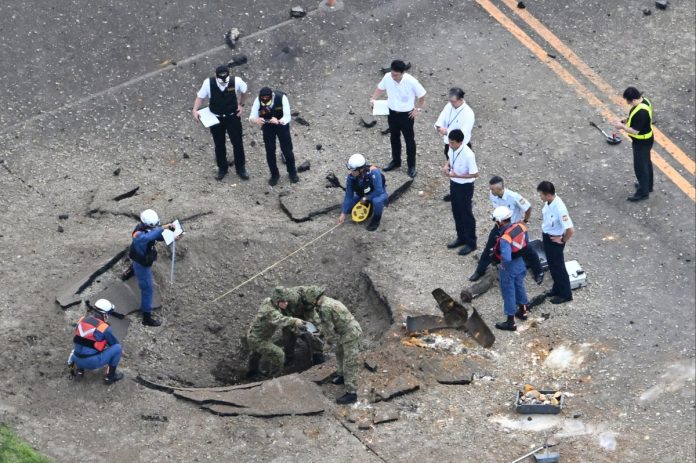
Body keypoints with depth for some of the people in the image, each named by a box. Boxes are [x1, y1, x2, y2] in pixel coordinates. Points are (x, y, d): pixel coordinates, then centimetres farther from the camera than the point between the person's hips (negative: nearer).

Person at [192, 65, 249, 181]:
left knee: (238, 143, 9)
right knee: (219, 145, 15)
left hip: (233, 117, 0)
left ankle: (240, 168, 30)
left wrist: (241, 104, 1)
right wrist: (195, 109, -23)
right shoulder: (208, 83, -22)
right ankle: (222, 168, 36)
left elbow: (244, 91, 2)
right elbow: (200, 97, -9)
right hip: (216, 118, 0)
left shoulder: (236, 81, -21)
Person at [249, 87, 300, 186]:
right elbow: (252, 116, -24)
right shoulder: (258, 100, -26)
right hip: (267, 127, 1)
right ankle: (274, 175, 25)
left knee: (287, 150, 7)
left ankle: (292, 173, 30)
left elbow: (287, 117, -31)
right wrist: (256, 120, -48)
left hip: (282, 125, -1)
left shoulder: (281, 98, -31)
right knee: (270, 151, 4)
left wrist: (278, 121, -52)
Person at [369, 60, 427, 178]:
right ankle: (396, 161, 41)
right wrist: (373, 99, -10)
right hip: (392, 113, 4)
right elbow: (380, 88, 4)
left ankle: (411, 165, 26)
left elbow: (422, 95, -11)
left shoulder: (411, 81, -27)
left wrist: (418, 109, -9)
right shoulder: (387, 77, -15)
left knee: (409, 140, 10)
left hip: (406, 115, -4)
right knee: (394, 138, 21)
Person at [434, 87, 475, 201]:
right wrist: (439, 127, -29)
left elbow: (463, 134, -31)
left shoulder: (468, 114, -26)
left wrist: (447, 132, -43)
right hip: (449, 145, 7)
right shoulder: (449, 107, -5)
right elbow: (440, 121, -4)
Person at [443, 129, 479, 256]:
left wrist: (456, 175, -27)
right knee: (456, 212, 21)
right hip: (454, 183, 8)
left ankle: (471, 243, 24)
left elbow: (475, 174, -24)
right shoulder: (452, 148, -11)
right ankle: (461, 238, 39)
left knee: (466, 214, 8)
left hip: (465, 187, -8)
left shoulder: (468, 155, -32)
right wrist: (446, 165, -10)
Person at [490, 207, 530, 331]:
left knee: (509, 293, 10)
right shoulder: (520, 226, -13)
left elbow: (506, 258, -40)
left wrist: (502, 265, -18)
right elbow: (526, 240, 4)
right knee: (519, 286, 28)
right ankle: (523, 311, 48)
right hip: (520, 262, 7)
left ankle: (510, 322, 23)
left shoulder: (505, 239, -35)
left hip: (509, 267, -7)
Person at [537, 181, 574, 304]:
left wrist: (563, 240, -18)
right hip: (547, 236, 8)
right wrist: (545, 224, 8)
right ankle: (557, 289, 44)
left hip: (555, 240, -8)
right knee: (552, 265, 24)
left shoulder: (559, 208, -35)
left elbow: (570, 229, -33)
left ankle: (565, 294, 27)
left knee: (558, 267, 9)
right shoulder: (548, 202, -9)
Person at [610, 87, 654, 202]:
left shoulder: (641, 112, -36)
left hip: (642, 143, -10)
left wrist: (622, 126, -18)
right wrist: (627, 121, 0)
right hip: (645, 140, 10)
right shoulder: (643, 100, -6)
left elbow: (635, 131, -30)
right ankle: (647, 185, 44)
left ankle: (643, 192, 21)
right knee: (646, 163, 26)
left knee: (640, 167, 6)